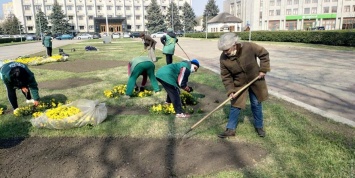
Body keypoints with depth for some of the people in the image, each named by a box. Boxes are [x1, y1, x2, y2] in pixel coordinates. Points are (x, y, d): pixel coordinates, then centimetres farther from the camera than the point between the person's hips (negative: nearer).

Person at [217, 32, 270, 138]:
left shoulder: (249, 47, -26)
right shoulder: (223, 58, -22)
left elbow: (264, 54, -9)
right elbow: (226, 77, -14)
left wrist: (263, 69, -14)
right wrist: (230, 91, -21)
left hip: (255, 80, 0)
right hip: (239, 84, 1)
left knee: (256, 104, 12)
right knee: (235, 106, 1)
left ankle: (259, 126, 30)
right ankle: (230, 129, 14)